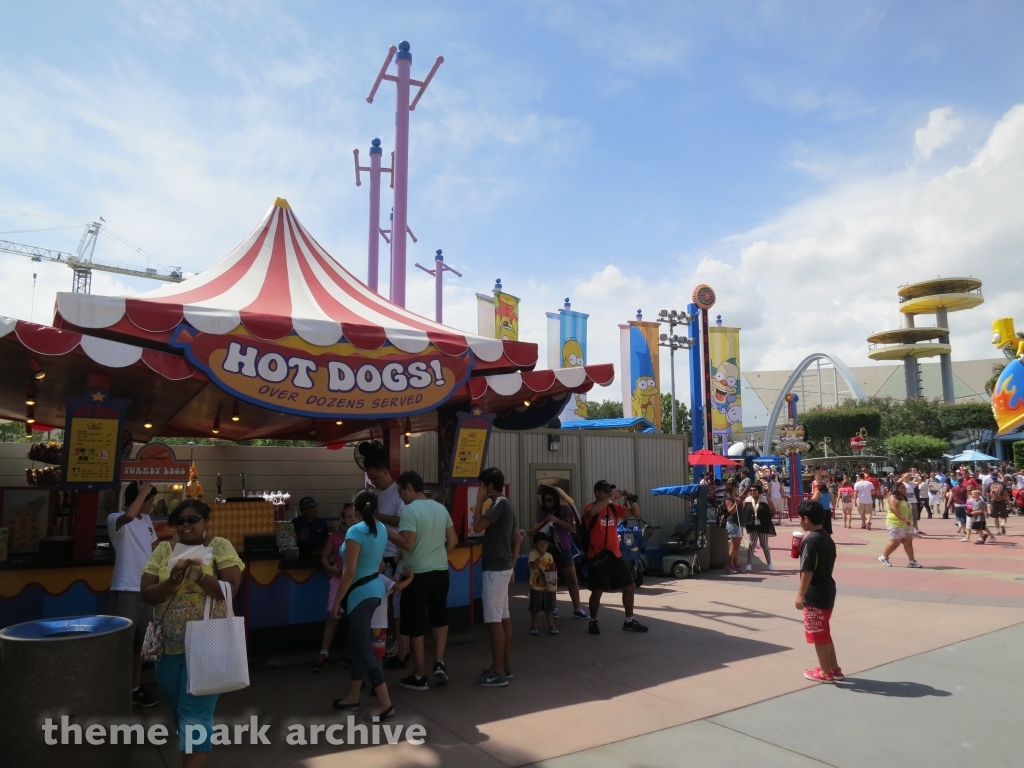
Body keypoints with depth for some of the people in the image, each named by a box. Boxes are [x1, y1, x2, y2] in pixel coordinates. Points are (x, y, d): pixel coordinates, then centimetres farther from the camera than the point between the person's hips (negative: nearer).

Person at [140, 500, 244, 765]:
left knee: (195, 712, -5)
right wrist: (173, 581, -19)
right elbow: (146, 594, -1)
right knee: (178, 710, 19)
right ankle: (190, 759, 40)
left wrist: (199, 575, -26)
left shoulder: (220, 547, -5)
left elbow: (230, 590, -13)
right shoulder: (163, 550, 5)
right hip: (169, 645, 5)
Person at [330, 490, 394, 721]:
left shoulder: (355, 531, -20)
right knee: (358, 644, 17)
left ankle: (385, 704, -2)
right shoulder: (381, 529, 4)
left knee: (363, 647, -4)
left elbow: (350, 572, -21)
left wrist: (337, 600, -12)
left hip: (360, 592, -9)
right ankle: (353, 698, 27)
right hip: (374, 588, 9)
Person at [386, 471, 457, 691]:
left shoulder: (409, 510, -14)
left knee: (416, 627, 6)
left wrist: (386, 531, -14)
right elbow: (453, 540, 12)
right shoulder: (441, 508, 8)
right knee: (439, 618, 22)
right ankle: (439, 663, 14)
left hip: (418, 574, -6)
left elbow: (407, 543, -23)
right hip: (441, 571, 6)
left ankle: (419, 677, 14)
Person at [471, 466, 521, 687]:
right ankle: (504, 666, 21)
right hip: (502, 567, 10)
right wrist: (511, 566, 19)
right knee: (504, 617, 13)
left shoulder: (500, 503, -15)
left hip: (495, 569, -10)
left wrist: (480, 500, -12)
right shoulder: (505, 504, 14)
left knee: (494, 620, -6)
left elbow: (477, 526, -23)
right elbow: (517, 539, 17)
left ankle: (498, 672, -1)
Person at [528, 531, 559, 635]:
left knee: (549, 607, 9)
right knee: (535, 608, 6)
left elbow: (552, 568, 12)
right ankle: (533, 626, 20)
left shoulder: (549, 555, 6)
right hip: (536, 586, -4)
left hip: (548, 586, 4)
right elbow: (534, 565, -26)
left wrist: (553, 568, -10)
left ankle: (551, 625, 17)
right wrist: (540, 555, -27)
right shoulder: (533, 554, -10)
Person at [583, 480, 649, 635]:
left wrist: (633, 501, -8)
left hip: (615, 555, 7)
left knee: (629, 587, 11)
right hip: (598, 556, -7)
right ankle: (593, 622, 20)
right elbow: (590, 512, -36)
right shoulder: (591, 508, -10)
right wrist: (610, 499, -33)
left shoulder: (614, 508, 8)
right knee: (597, 592, 0)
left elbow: (636, 514, 12)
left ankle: (629, 621, 24)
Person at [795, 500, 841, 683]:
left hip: (815, 594, -9)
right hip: (827, 591, 9)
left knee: (817, 634, 4)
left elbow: (807, 571, -22)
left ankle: (825, 672, 14)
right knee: (824, 633, 21)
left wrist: (800, 594, -17)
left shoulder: (810, 541, -20)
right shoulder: (827, 538, 8)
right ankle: (834, 669, 29)